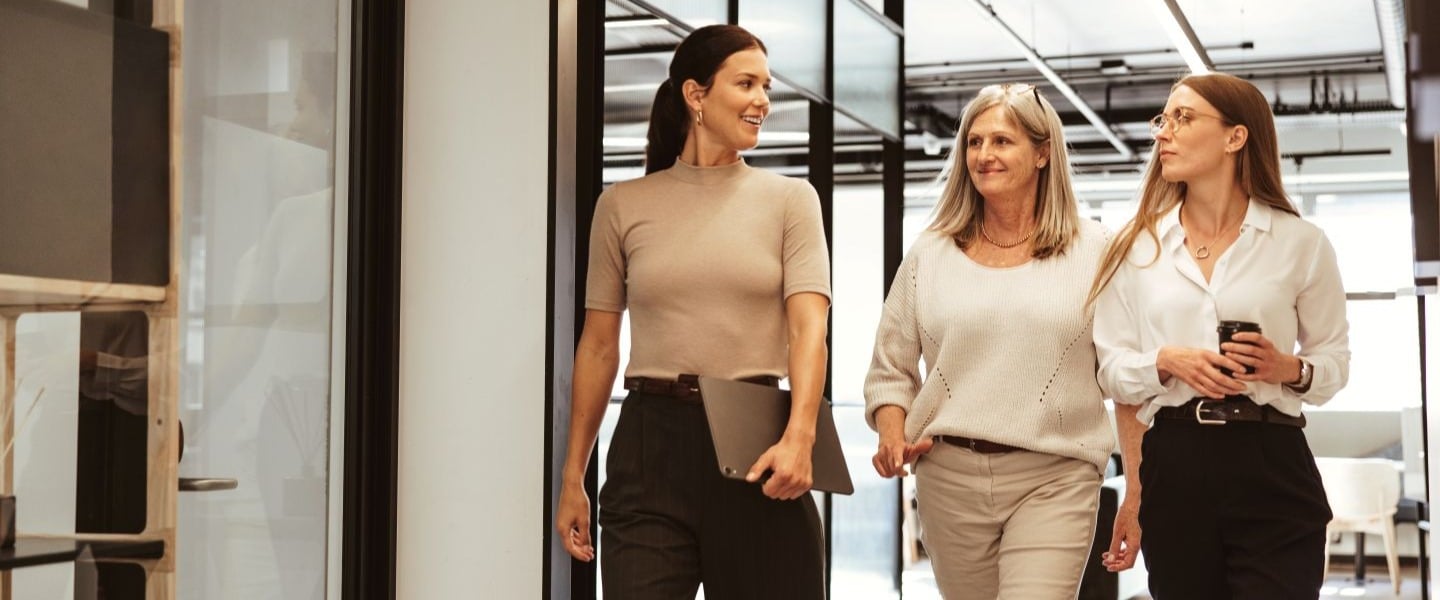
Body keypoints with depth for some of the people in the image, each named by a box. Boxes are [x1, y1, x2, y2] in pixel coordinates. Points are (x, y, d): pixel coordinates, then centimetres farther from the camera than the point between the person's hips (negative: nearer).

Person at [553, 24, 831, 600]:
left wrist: (799, 435, -24)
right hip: (651, 442, 0)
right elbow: (598, 346, 10)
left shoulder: (790, 199, 5)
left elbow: (809, 325, -7)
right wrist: (572, 477, 7)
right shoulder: (624, 205, 7)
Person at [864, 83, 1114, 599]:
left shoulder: (1092, 250, 3)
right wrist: (893, 434, -7)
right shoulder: (930, 255, 8)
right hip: (949, 475, 3)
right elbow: (890, 372, 13)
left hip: (1054, 477, -2)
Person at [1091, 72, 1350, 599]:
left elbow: (1334, 359, 10)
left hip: (1272, 463, -1)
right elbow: (1114, 371, 8)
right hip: (1172, 466, 2)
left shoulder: (1300, 242, 4)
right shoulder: (1138, 246, 9)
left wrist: (1290, 369, -11)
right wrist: (1168, 362, -11)